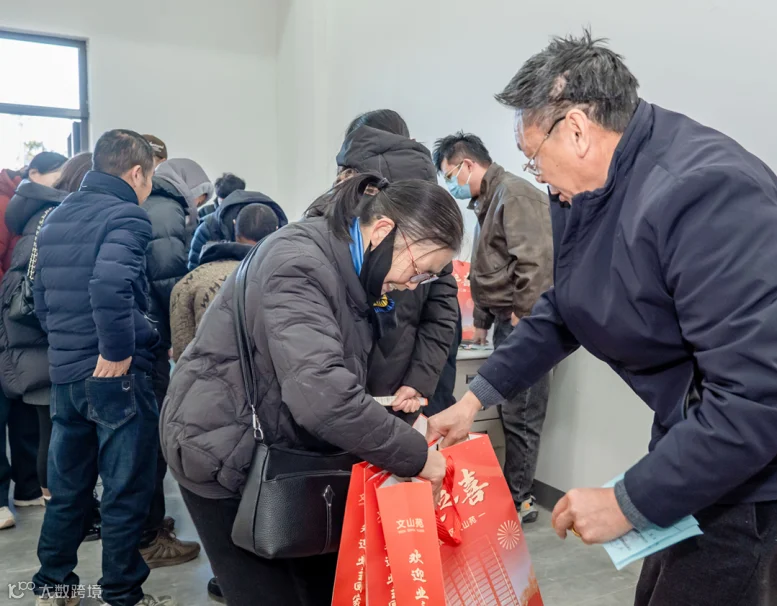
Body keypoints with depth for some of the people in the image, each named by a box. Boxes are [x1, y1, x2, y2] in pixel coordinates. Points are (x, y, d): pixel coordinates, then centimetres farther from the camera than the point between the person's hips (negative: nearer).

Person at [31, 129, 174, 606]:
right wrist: (116, 353, -21)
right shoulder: (126, 215, -13)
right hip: (115, 374, -8)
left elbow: (42, 298, 16)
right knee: (126, 491, 5)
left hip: (64, 372, 8)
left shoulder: (57, 217, 14)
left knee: (68, 487, 20)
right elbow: (109, 286, -30)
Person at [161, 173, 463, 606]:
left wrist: (382, 407, -5)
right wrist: (415, 455, -29)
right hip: (226, 454, -8)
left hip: (285, 452, 8)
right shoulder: (299, 263, -26)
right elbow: (320, 392, -38)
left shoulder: (348, 269, 3)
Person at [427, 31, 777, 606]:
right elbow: (562, 312, 12)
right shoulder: (592, 194, 2)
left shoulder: (702, 192, -29)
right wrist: (476, 397, 8)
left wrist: (628, 502, -24)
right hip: (691, 441, 9)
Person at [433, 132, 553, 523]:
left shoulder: (514, 193, -11)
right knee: (511, 412, 13)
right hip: (507, 322, 10)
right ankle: (513, 492, 23)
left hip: (524, 322, -10)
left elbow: (537, 259, -23)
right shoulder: (487, 201, 21)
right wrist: (482, 322, 26)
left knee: (520, 414, -2)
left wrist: (521, 315, -18)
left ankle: (517, 500, 10)